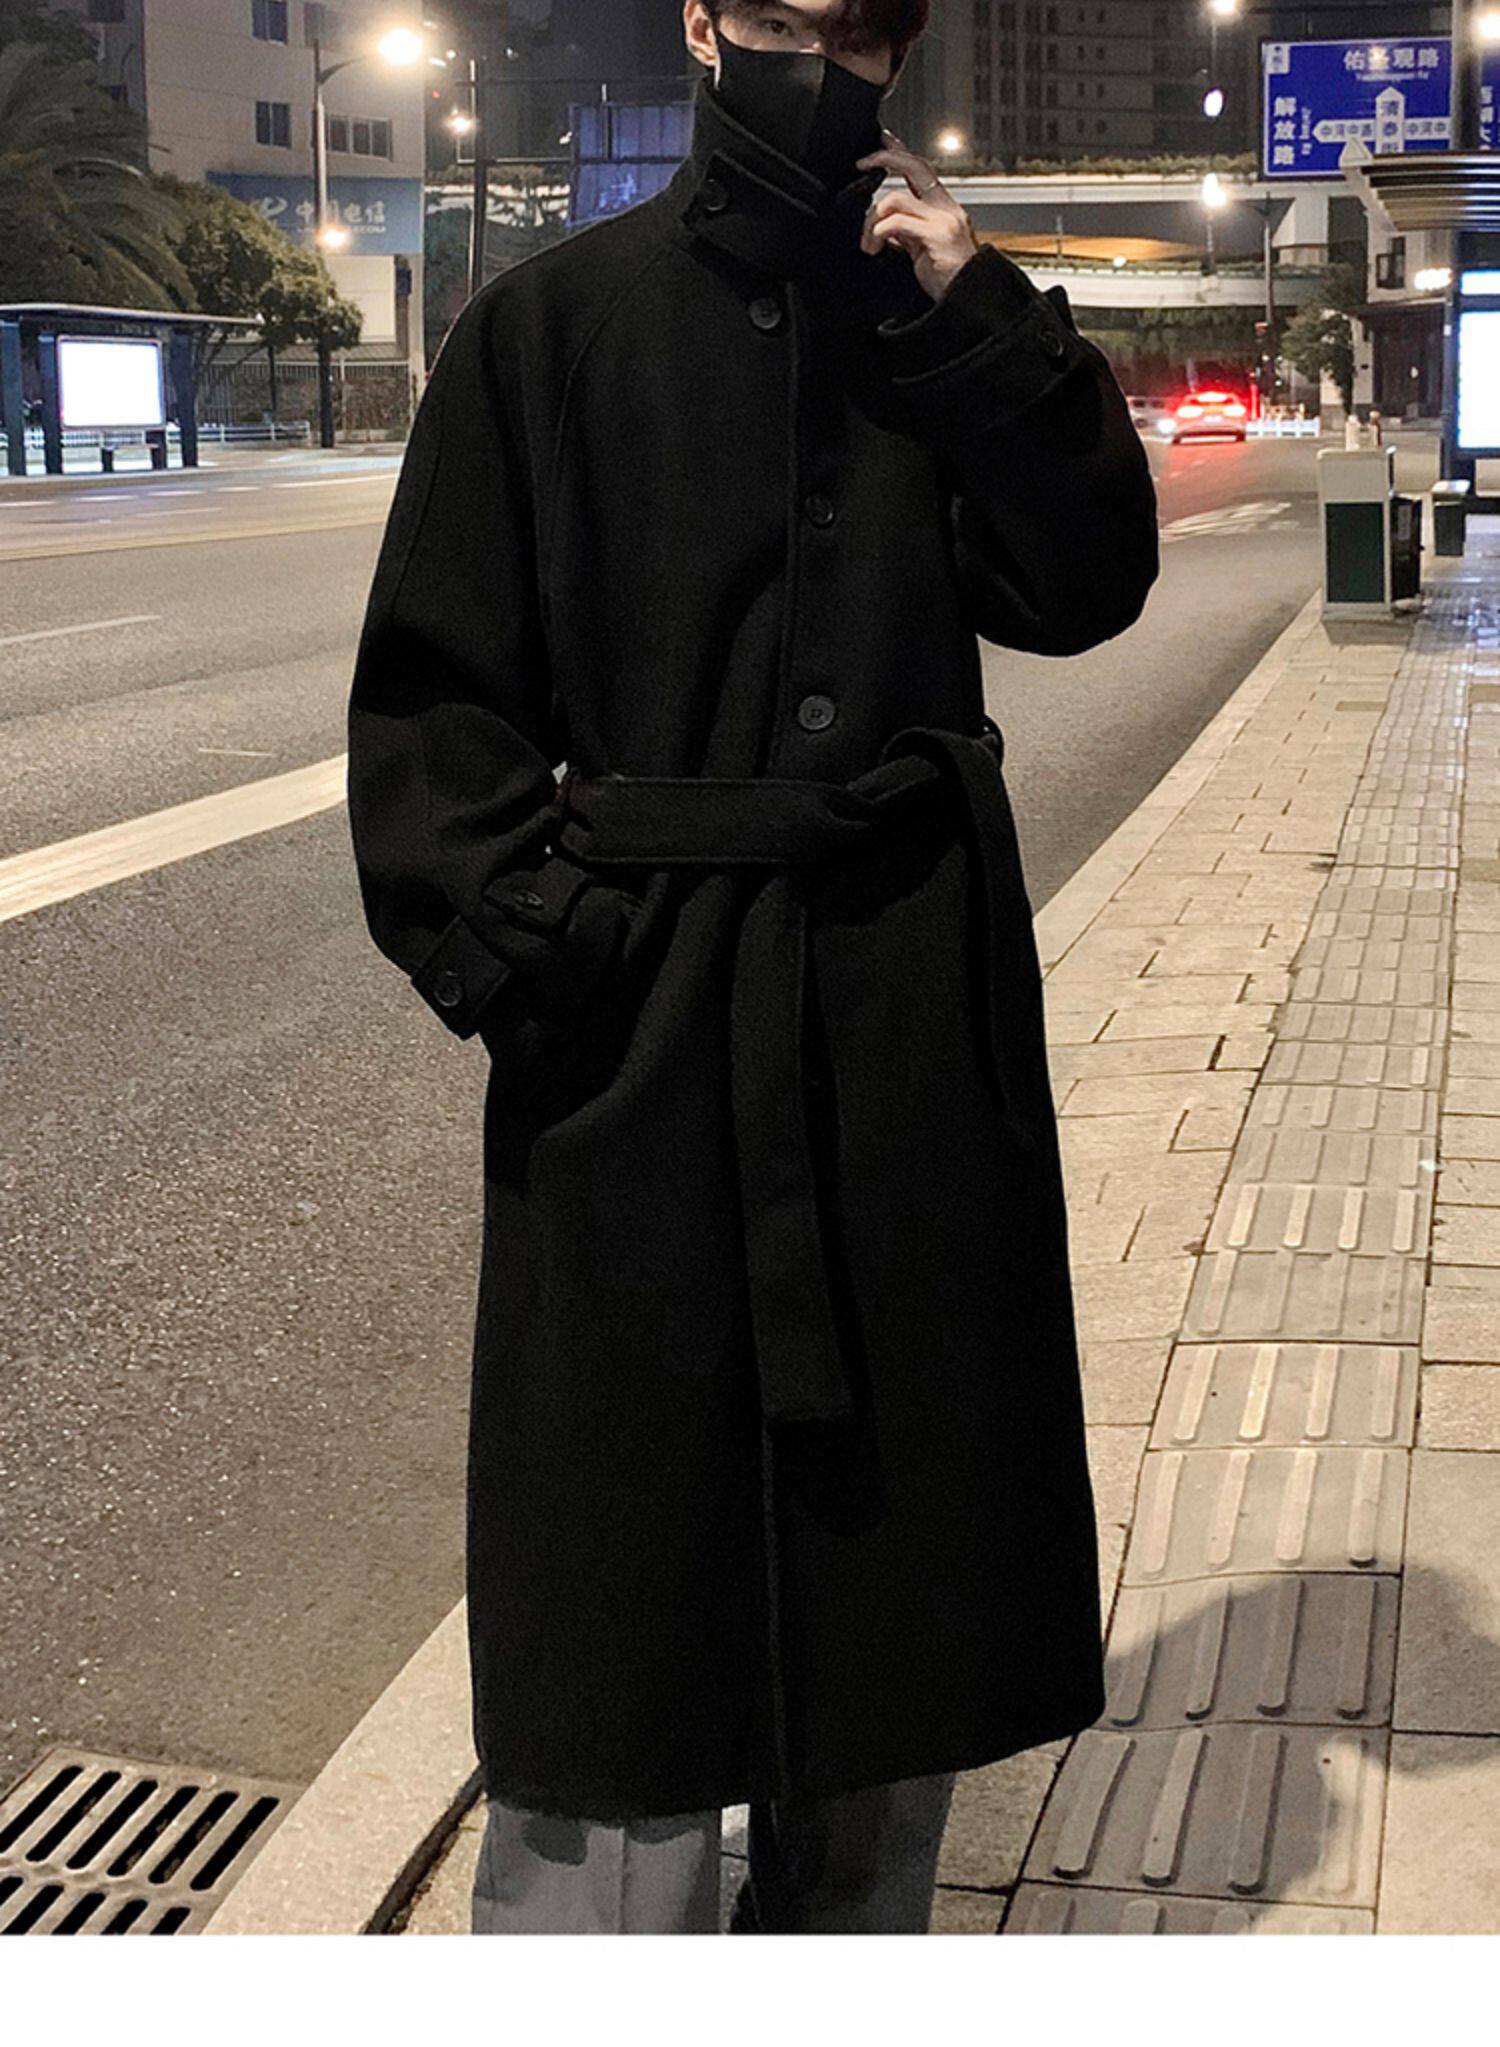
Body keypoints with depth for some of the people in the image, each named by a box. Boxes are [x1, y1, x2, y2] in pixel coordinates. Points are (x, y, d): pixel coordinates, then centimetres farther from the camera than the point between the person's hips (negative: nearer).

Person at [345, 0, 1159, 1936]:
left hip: (917, 1000, 4)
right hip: (640, 1013, -3)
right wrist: (516, 932, -14)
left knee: (888, 1521, 14)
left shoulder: (932, 315, 9)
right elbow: (430, 691, -3)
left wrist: (981, 322, -8)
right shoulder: (550, 325, -1)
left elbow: (1086, 583, 0)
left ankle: (850, 1925, 32)